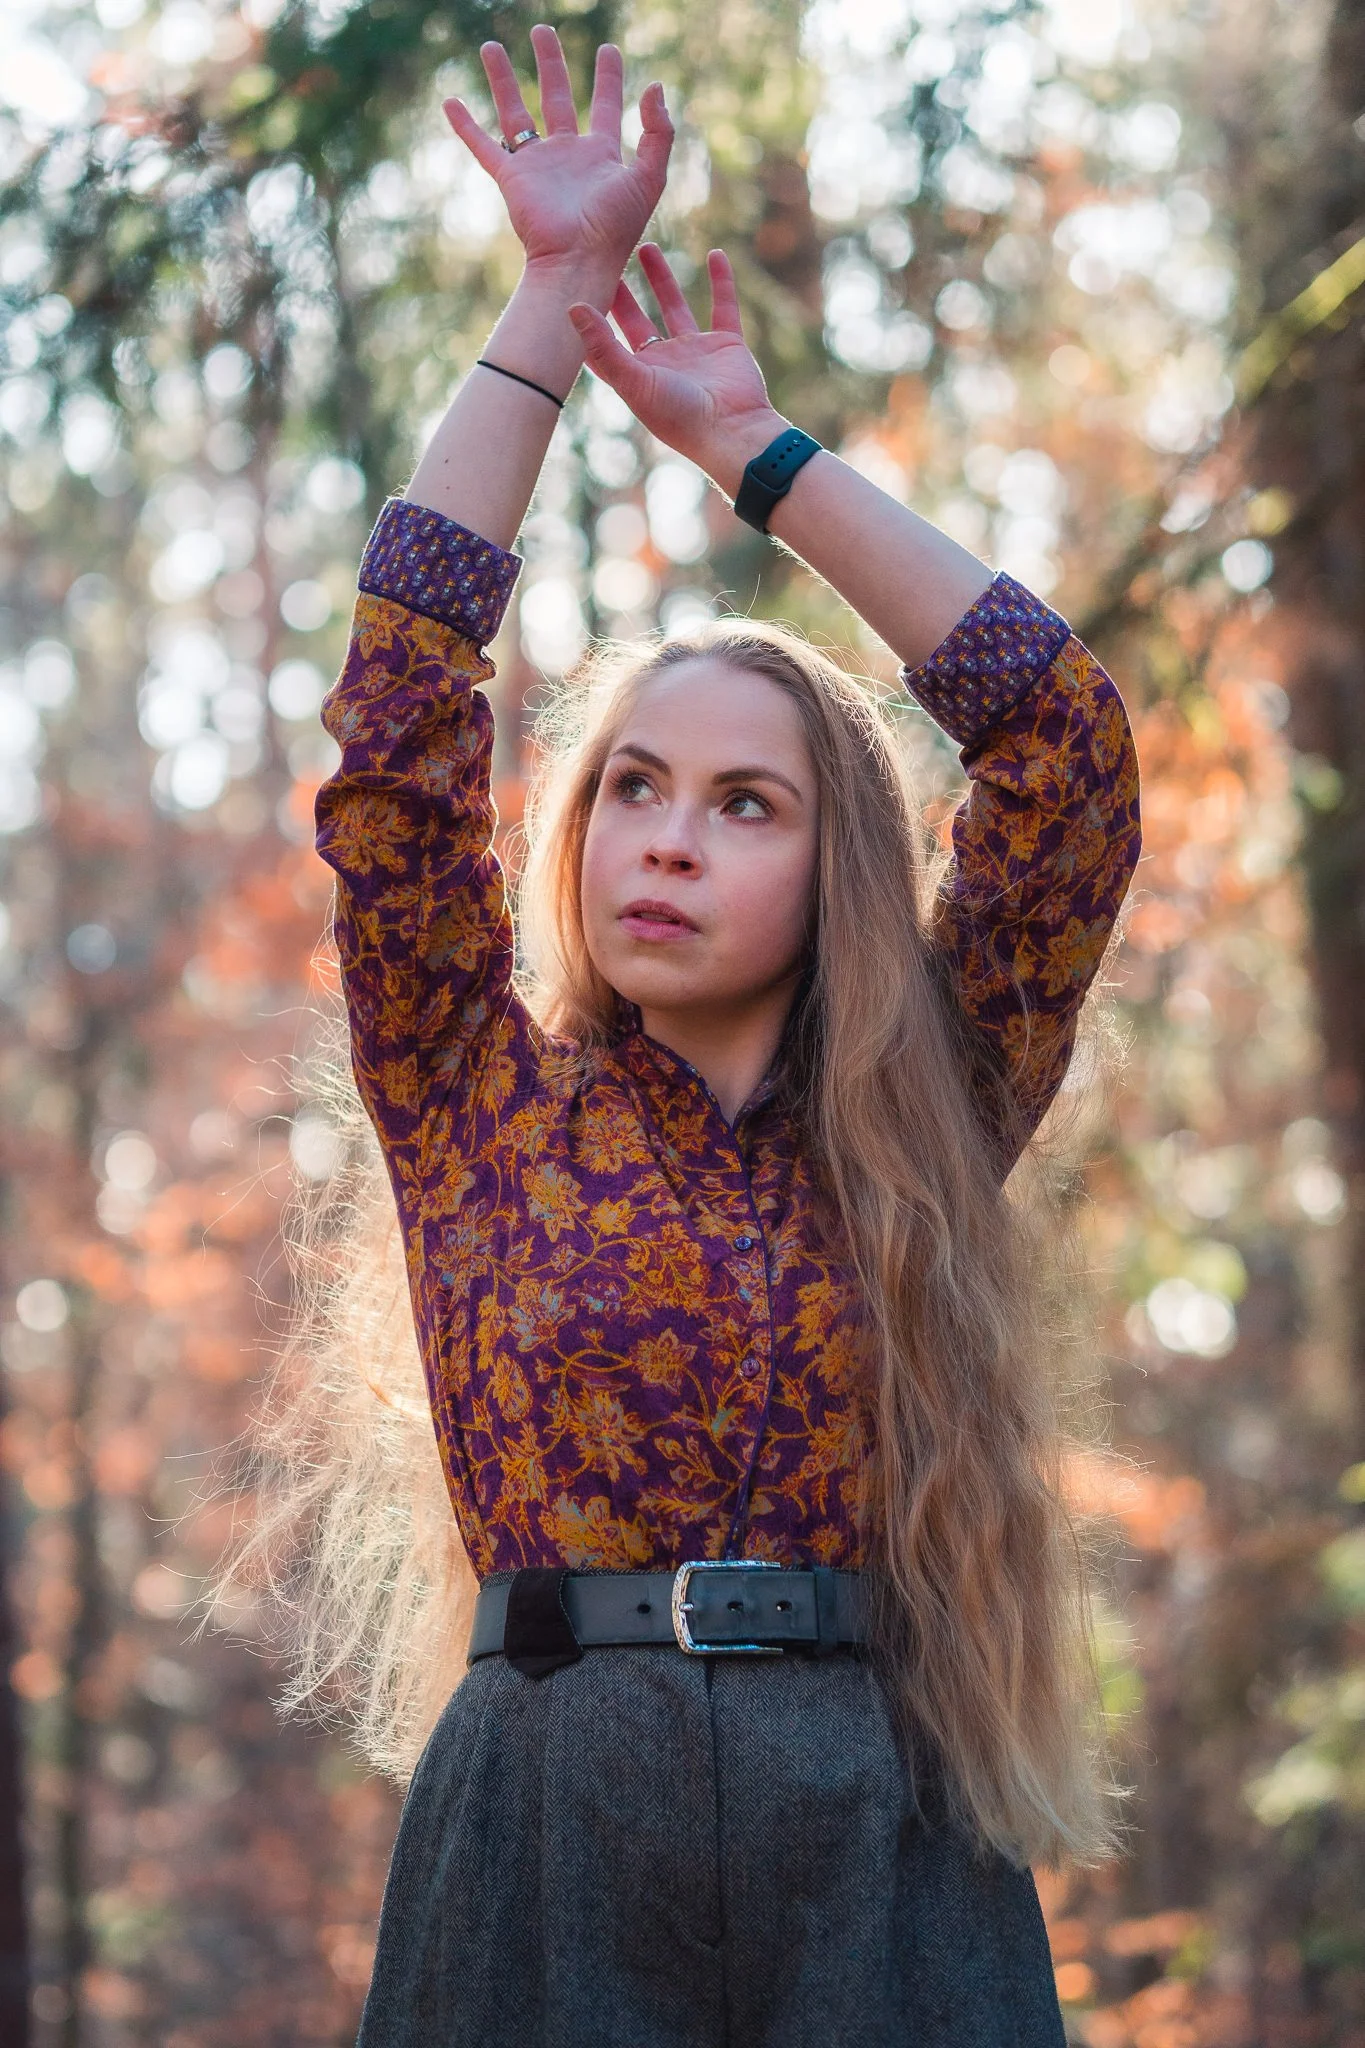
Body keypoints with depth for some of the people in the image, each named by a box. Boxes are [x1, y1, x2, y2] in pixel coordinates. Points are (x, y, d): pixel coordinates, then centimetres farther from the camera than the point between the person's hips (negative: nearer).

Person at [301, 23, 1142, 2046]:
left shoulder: (918, 1127, 12)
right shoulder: (485, 1096, 10)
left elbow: (1066, 741, 8)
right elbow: (397, 722, 2)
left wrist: (754, 448, 12)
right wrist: (553, 304, 6)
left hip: (884, 1856, 1)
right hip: (554, 1813, -1)